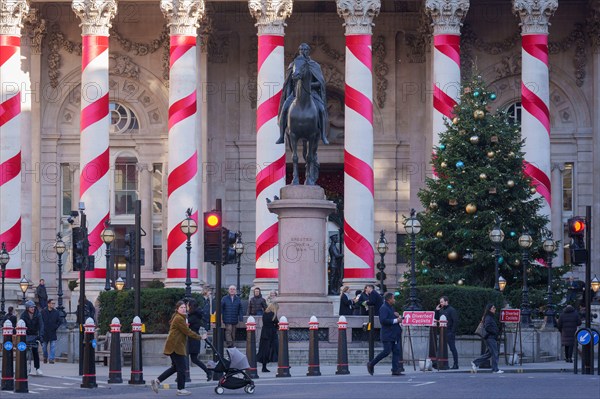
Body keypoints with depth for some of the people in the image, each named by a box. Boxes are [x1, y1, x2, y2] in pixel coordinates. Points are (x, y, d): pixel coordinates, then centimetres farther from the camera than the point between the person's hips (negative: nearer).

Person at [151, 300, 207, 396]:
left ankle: (157, 381, 14)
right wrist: (200, 337, -10)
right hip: (175, 346, -11)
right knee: (181, 367, -4)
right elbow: (187, 332, -16)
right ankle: (181, 389, 3)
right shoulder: (179, 318, -15)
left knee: (175, 367, 15)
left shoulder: (179, 317, 18)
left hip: (175, 345, 11)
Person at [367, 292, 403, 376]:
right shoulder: (384, 308, -11)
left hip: (395, 334, 9)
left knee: (397, 351, 2)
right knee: (387, 351, -10)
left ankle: (395, 370, 1)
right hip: (387, 334, -9)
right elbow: (383, 320, -23)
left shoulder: (391, 307, 20)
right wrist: (395, 320, -20)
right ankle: (371, 364, 3)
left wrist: (398, 317, 7)